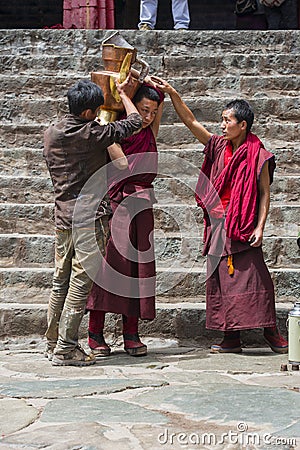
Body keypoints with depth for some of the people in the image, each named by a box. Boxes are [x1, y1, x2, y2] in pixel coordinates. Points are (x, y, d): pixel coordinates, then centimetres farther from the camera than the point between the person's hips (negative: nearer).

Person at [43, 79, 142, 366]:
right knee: (81, 282, -4)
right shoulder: (93, 134, -11)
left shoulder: (50, 134, 8)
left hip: (62, 216, 7)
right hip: (90, 215, -7)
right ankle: (65, 349, -4)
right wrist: (122, 92, 15)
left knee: (61, 281, 13)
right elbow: (134, 121, 1)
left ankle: (53, 343, 20)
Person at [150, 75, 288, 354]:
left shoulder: (258, 156, -4)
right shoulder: (219, 147, 9)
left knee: (253, 277, -6)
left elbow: (264, 193, -3)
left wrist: (260, 226, -11)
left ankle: (271, 332, 6)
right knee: (221, 279, 5)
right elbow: (190, 121, 8)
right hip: (218, 224, 5)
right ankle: (231, 338, 11)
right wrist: (172, 93, 0)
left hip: (244, 227, -5)